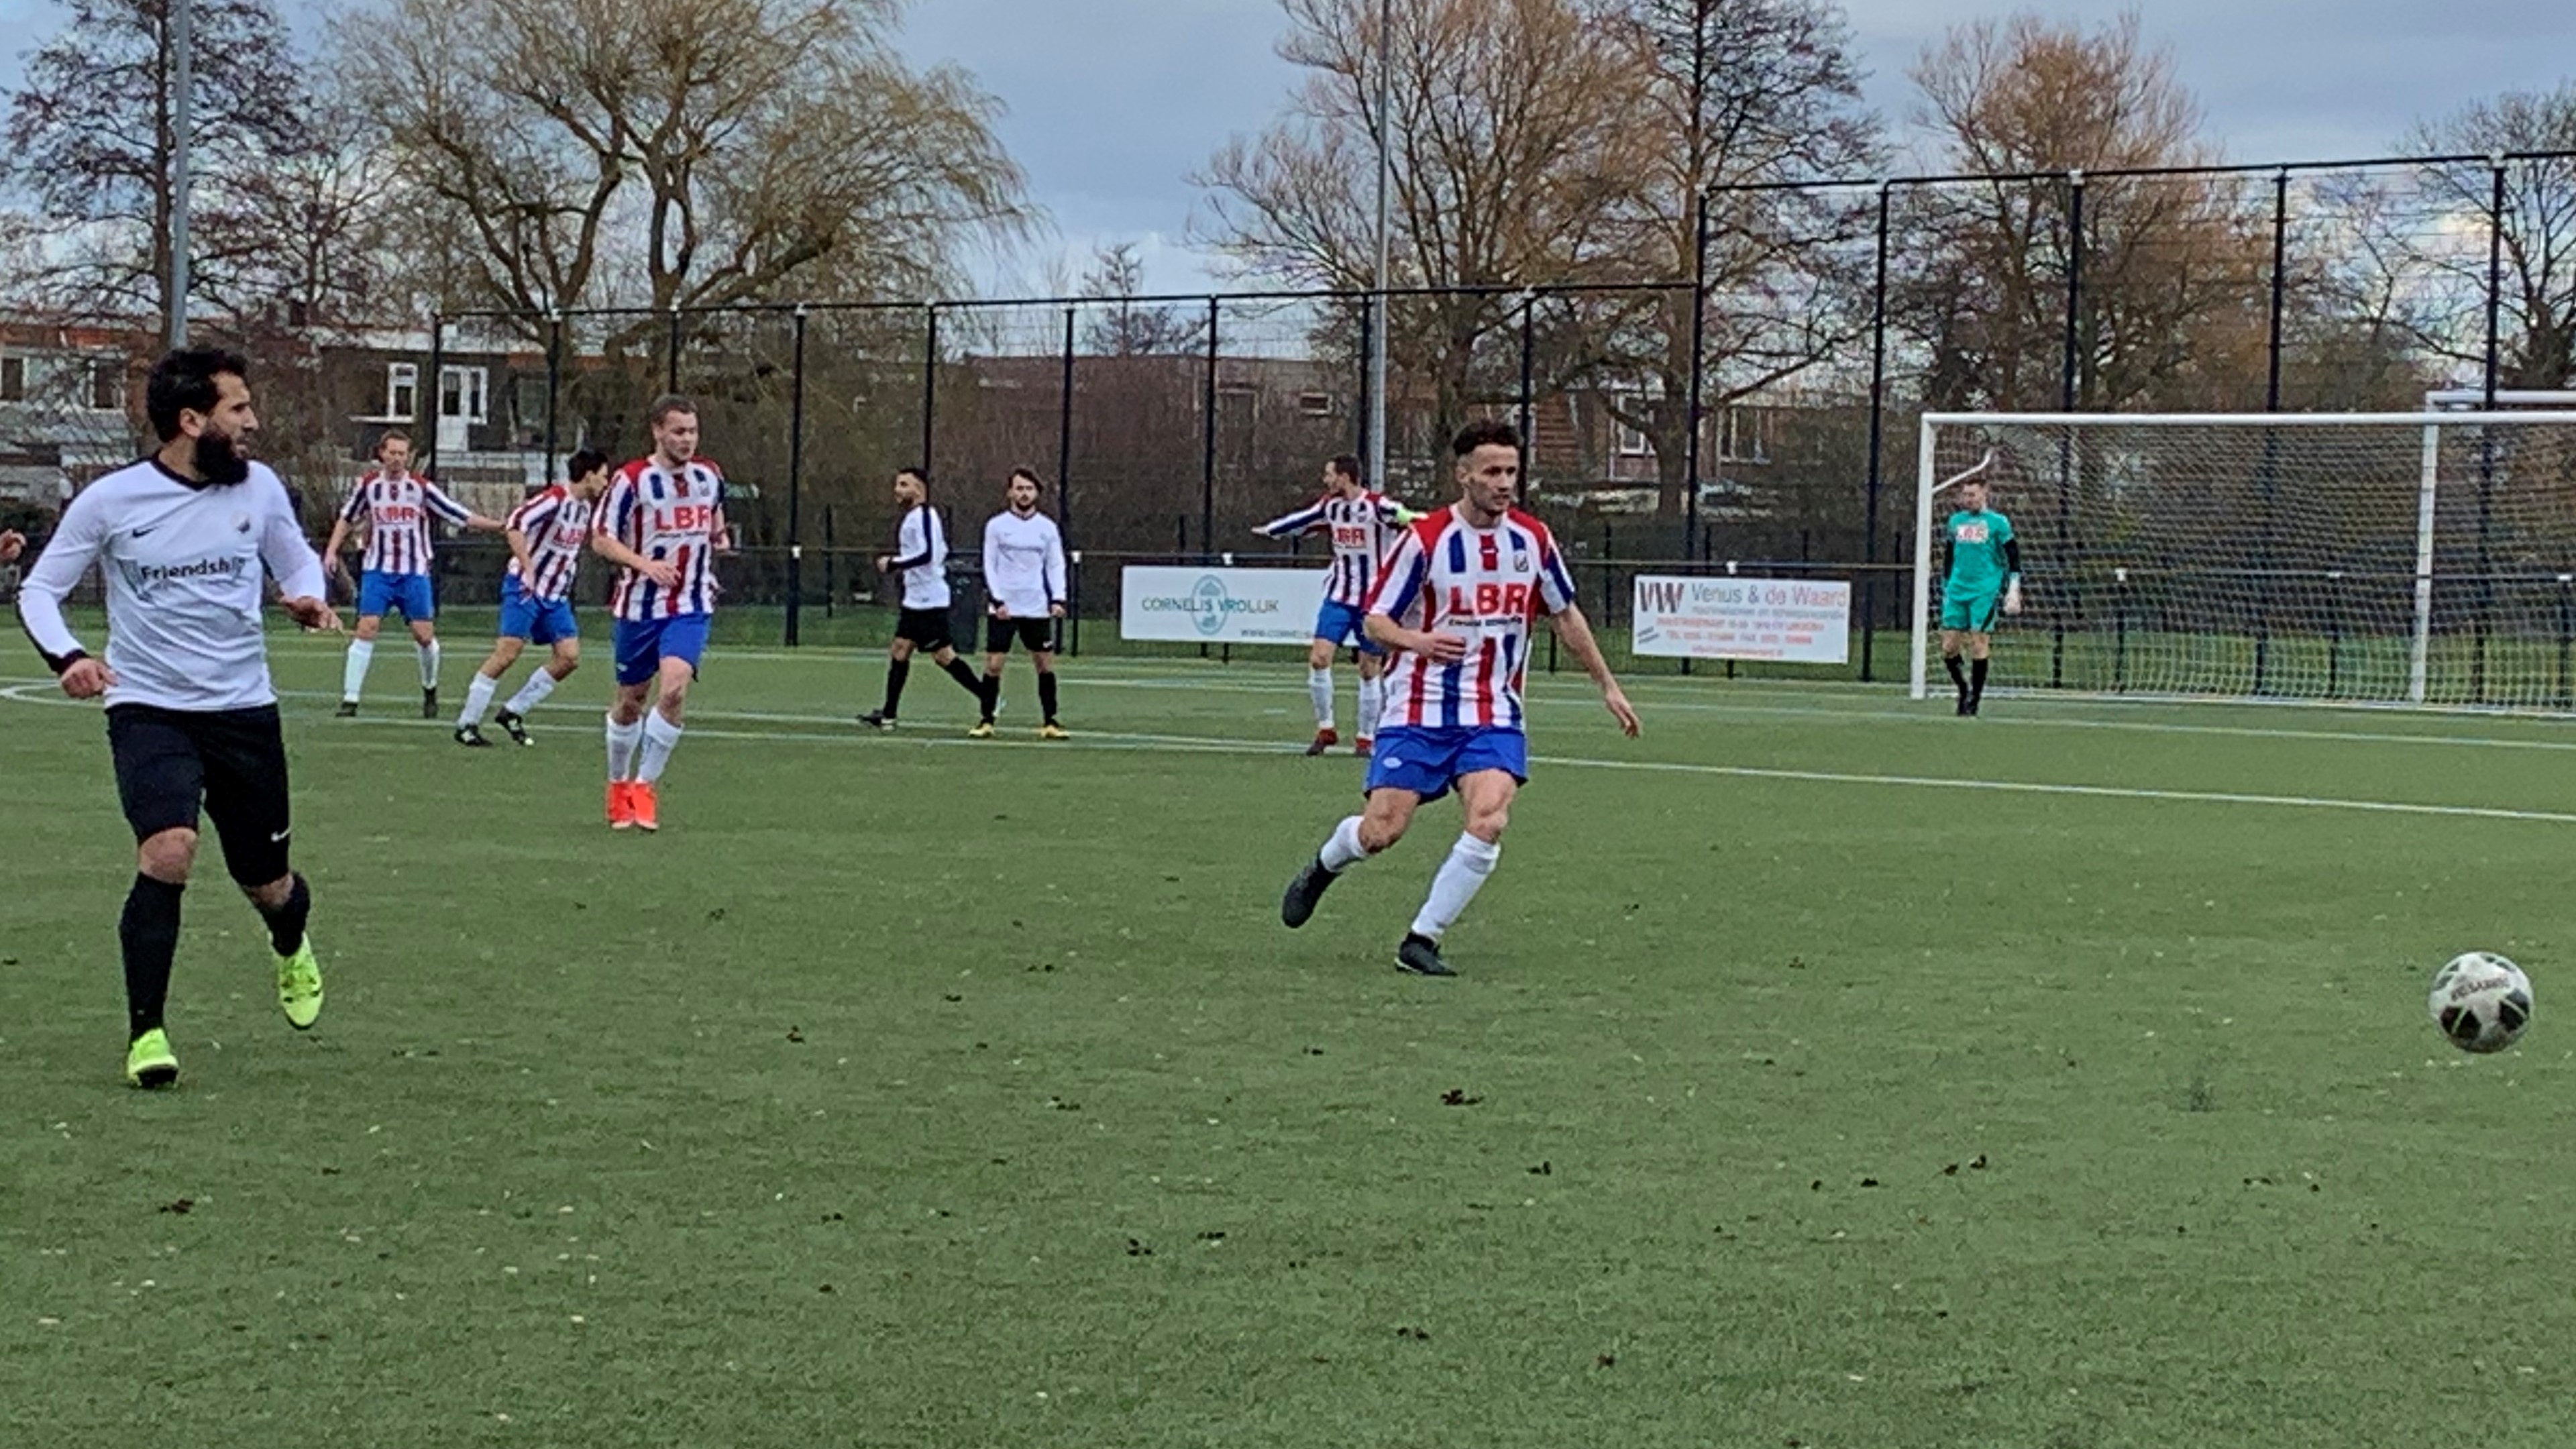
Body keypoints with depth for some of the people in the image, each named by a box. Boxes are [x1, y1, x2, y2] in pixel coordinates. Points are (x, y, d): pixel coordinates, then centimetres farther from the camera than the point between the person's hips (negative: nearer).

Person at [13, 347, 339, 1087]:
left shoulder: (258, 487, -1)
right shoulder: (111, 500, -9)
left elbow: (298, 560, 16)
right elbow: (39, 589, -1)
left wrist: (308, 599, -7)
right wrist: (66, 656, -20)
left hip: (245, 709, 3)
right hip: (148, 709, -3)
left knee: (267, 884, 12)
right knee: (168, 851, -26)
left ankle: (292, 948, 51)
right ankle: (146, 1032, -13)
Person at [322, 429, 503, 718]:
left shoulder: (422, 487, -4)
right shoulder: (367, 485, 1)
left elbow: (462, 516, -2)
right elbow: (347, 518, 17)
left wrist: (500, 526, -9)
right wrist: (332, 551, 9)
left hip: (414, 572, 0)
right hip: (377, 571, 0)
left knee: (424, 635, -1)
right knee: (366, 629, -12)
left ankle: (430, 689, 26)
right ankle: (350, 700, -9)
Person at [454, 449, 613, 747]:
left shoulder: (585, 506, 9)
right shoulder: (554, 499, -17)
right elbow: (515, 524, -28)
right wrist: (528, 569, -31)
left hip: (556, 594, 8)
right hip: (525, 587, -8)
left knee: (569, 657, -3)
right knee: (507, 653, -12)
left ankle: (513, 712, 9)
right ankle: (467, 724, -3)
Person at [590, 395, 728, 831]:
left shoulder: (710, 476, 4)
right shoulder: (631, 480, -9)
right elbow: (601, 540, -7)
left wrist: (718, 535, 5)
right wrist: (644, 563, -21)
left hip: (691, 607, 1)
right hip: (639, 606, -1)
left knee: (674, 688, -19)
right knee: (630, 700, 10)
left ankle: (645, 786, -6)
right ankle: (619, 784, 33)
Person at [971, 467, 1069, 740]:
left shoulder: (1047, 528, 6)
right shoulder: (996, 526, 1)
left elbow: (1056, 566, 7)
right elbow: (989, 566, 0)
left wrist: (1057, 600, -6)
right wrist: (997, 600, -11)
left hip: (1037, 609, 2)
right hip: (1002, 609, -2)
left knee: (1046, 664, 2)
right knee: (993, 664, -5)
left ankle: (1049, 723, 10)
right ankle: (986, 721, 5)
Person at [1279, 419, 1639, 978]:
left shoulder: (1533, 539, 2)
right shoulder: (1424, 539, -9)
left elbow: (1566, 616, 17)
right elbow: (1376, 620, -4)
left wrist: (1607, 685, 19)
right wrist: (1417, 640, -25)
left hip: (1494, 715, 3)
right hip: (1420, 708, -3)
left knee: (1489, 822, -20)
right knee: (1382, 831, -6)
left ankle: (1421, 941, -7)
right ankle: (1322, 868, 31)